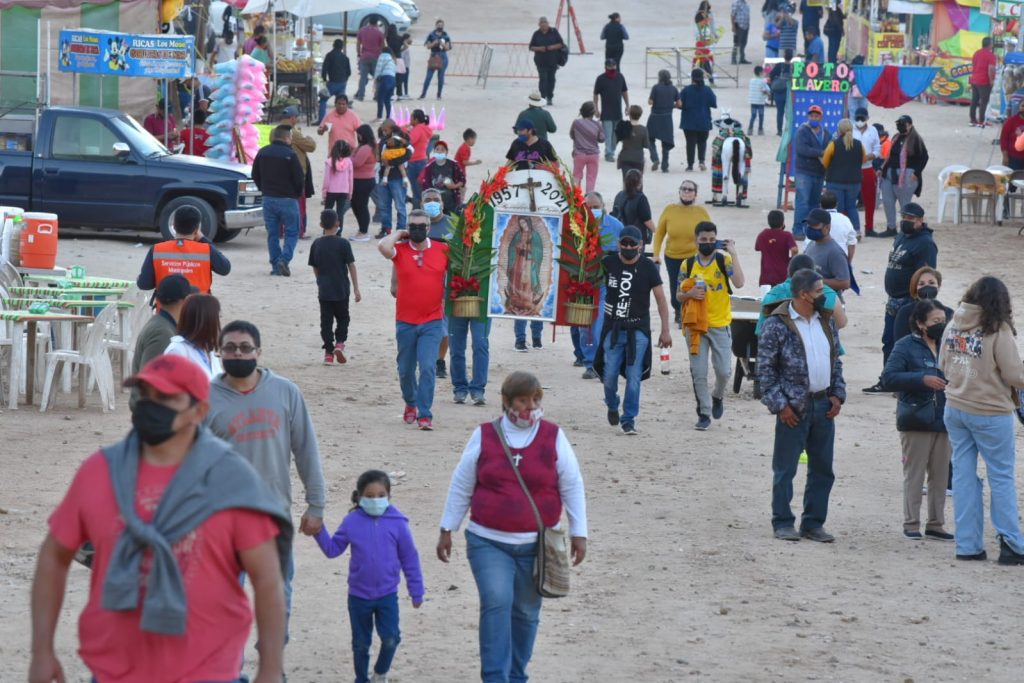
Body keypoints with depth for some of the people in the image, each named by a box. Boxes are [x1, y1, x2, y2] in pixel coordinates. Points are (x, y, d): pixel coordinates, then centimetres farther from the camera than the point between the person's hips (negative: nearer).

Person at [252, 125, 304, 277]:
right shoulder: (290, 155, -14)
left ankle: (275, 265, 8)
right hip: (287, 200, -5)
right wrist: (298, 194, 6)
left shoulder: (262, 153, 4)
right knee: (292, 233, 3)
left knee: (272, 234, 11)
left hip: (268, 199, 5)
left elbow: (255, 176, 12)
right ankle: (284, 259, -15)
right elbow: (299, 178, -12)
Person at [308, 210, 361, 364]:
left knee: (326, 321, 7)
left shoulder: (316, 244, 1)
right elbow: (351, 266, -8)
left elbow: (315, 268, 9)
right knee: (342, 319, 13)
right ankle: (339, 343, -8)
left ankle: (328, 352, 4)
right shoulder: (343, 243, -9)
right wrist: (356, 289, -3)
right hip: (341, 289, -2)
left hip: (324, 290, 2)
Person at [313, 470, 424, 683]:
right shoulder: (352, 522, -4)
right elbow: (332, 549, 4)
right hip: (358, 595, 1)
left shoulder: (397, 522, -7)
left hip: (387, 595, -1)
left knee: (390, 638, -14)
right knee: (361, 643, 11)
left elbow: (410, 559, 0)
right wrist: (319, 532, -13)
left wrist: (416, 592, 3)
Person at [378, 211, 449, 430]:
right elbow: (383, 247, -24)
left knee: (428, 367, -14)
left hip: (432, 322, -1)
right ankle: (410, 403, 38)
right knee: (406, 369, 13)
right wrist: (399, 234, -7)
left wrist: (448, 298, 11)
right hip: (405, 322, 1)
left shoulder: (443, 250, 1)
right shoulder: (400, 250, -2)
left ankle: (424, 414, -11)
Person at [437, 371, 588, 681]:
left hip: (536, 546, 1)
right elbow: (461, 487, 7)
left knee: (526, 612, 8)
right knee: (496, 603, -17)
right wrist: (446, 530, 7)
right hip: (488, 543, -1)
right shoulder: (484, 436, -1)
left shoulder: (554, 437, -1)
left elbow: (572, 487, 5)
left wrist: (579, 533, 2)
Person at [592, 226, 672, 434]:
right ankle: (612, 406, 30)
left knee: (634, 376, -6)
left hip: (638, 330, -1)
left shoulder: (648, 267, -4)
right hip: (613, 328, 1)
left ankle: (629, 419, 5)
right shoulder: (608, 263, 0)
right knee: (610, 374, 1)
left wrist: (665, 330, -2)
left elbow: (661, 300, 0)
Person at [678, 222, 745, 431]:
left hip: (720, 325, -1)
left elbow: (739, 283, -21)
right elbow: (679, 296, 9)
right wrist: (690, 294, -13)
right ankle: (704, 413, 13)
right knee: (698, 372, 2)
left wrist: (733, 254, -22)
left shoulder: (724, 260, -4)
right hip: (695, 325, 1)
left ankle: (718, 397, 32)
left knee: (723, 370, 1)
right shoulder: (688, 265, 2)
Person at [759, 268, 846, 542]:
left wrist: (837, 395, 7)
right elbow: (765, 368, -11)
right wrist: (779, 405, -14)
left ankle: (813, 523, 19)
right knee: (785, 468, 2)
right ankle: (783, 523, 12)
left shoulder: (827, 320, 9)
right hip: (794, 407, -6)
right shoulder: (776, 325, -11)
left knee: (822, 468, 10)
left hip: (823, 404, 6)